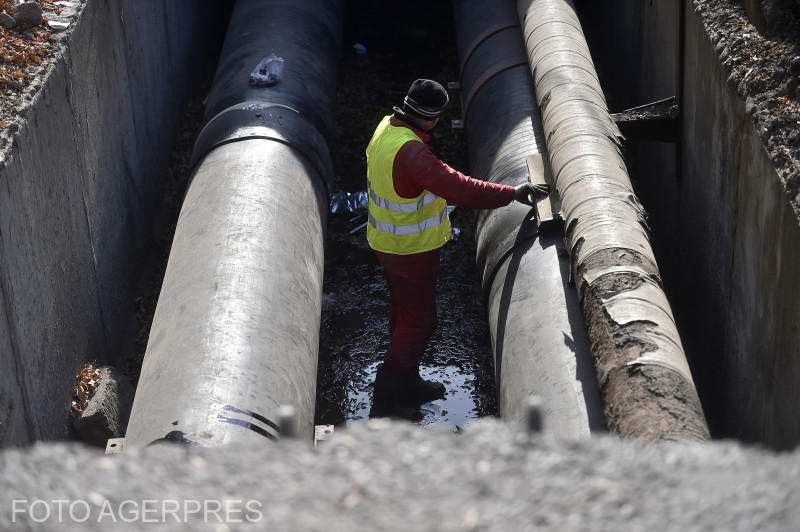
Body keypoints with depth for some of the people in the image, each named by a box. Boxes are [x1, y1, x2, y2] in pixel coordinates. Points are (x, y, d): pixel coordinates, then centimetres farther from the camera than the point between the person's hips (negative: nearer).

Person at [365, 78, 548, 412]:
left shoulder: (386, 127, -2)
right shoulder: (411, 151, -33)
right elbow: (459, 189, -38)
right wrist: (513, 194, -32)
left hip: (385, 240, 10)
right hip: (411, 248, -10)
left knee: (403, 309, 23)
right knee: (419, 319, 7)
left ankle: (404, 380, 39)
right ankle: (391, 385, 19)